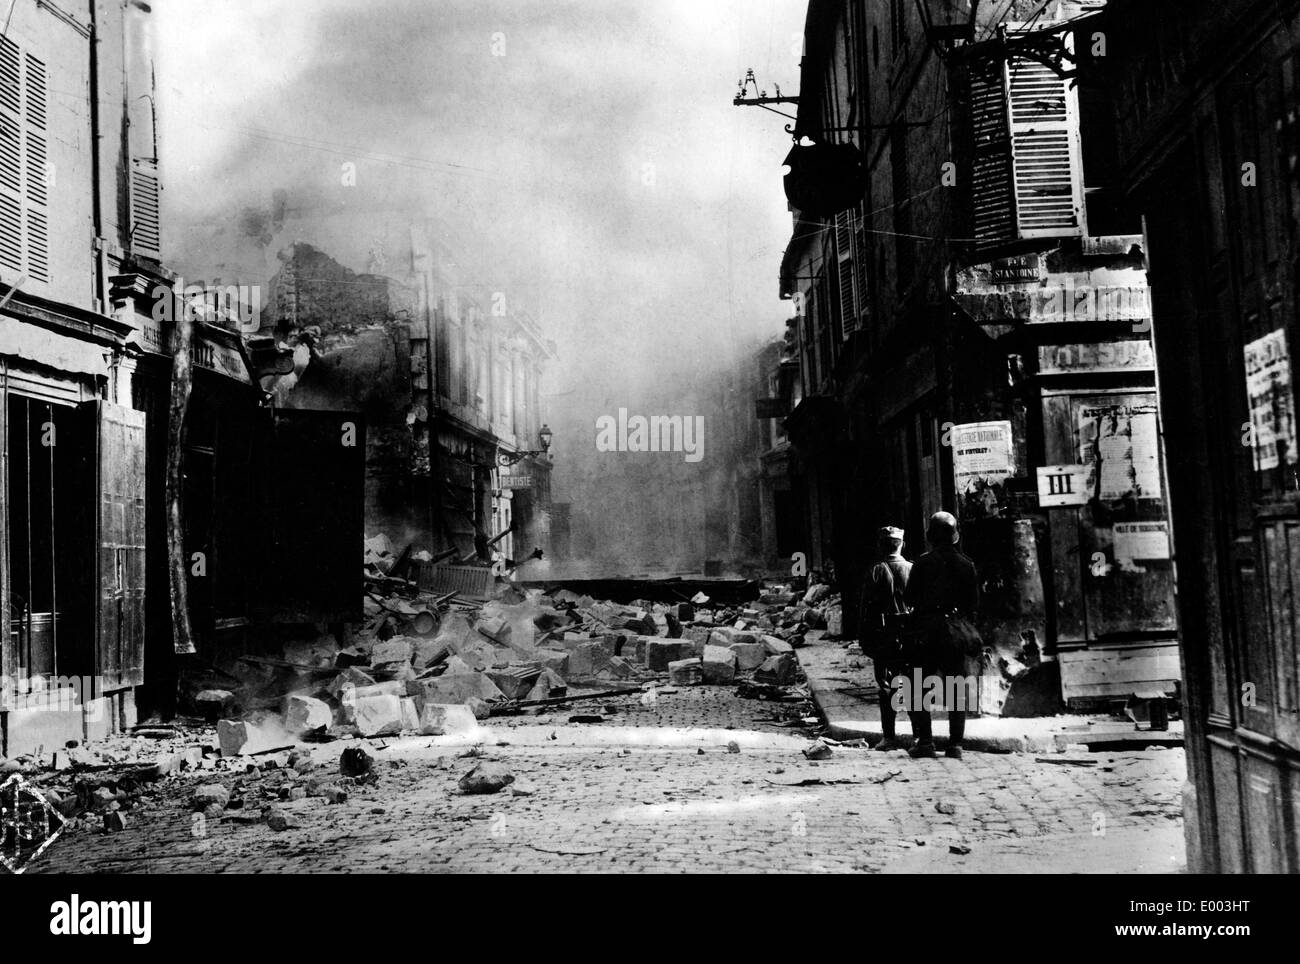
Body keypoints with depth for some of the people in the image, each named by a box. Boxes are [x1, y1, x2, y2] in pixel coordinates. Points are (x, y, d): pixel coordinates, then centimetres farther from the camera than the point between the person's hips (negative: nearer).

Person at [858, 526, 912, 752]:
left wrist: (864, 640, 1)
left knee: (886, 686, 3)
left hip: (883, 636, -2)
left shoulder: (875, 572, -5)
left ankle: (890, 736, 2)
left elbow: (865, 608, -5)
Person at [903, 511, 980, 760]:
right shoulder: (966, 564, 2)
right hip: (956, 636, 3)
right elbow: (975, 602, 5)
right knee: (956, 691, 8)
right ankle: (955, 744, 7)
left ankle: (924, 741, -1)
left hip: (927, 632, -3)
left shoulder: (923, 563, -7)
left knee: (919, 690, 5)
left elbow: (910, 598, -6)